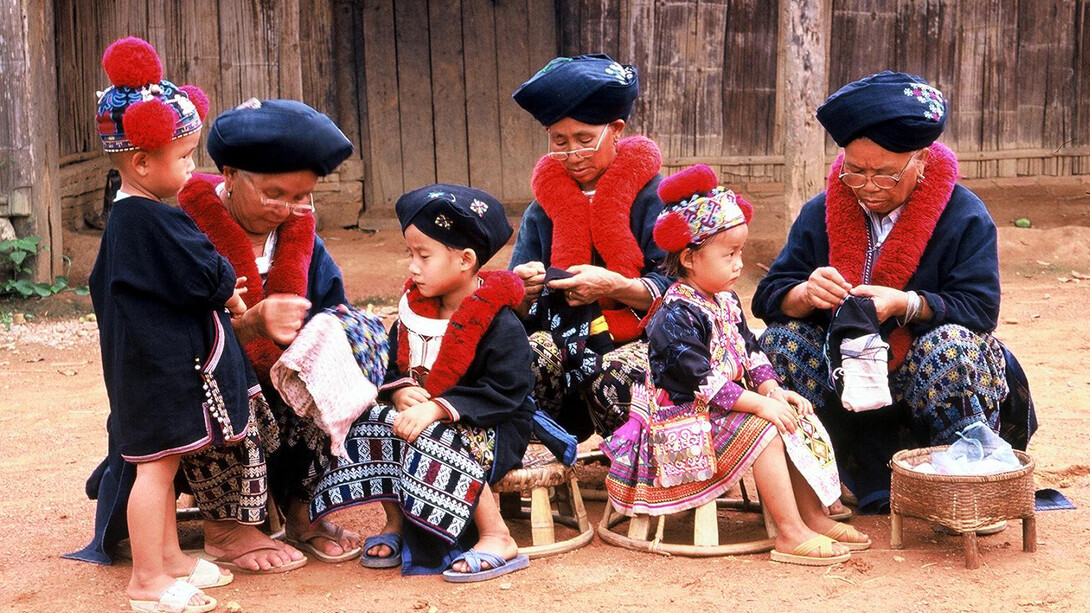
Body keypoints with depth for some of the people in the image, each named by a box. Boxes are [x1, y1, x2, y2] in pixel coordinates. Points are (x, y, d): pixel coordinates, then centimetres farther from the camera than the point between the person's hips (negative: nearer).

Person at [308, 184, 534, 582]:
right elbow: (394, 365, 12)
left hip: (492, 426, -7)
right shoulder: (414, 309, 6)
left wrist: (435, 408, -31)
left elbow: (503, 391, -24)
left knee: (438, 447, -35)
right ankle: (397, 523, 6)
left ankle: (498, 540, -21)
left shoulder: (498, 323, -17)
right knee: (370, 424, -11)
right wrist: (401, 391, -13)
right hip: (419, 414, 8)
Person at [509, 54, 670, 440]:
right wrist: (524, 293, -14)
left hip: (641, 340, -2)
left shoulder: (652, 197, 1)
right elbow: (519, 312, 10)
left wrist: (613, 286, -24)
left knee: (614, 379, -35)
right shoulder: (542, 209, 13)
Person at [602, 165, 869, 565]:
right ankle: (791, 535, -21)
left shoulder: (725, 301, 10)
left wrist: (772, 389, -4)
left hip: (727, 409, 9)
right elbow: (703, 381, -26)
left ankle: (813, 515, 2)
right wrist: (759, 404, -26)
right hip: (686, 421, -9)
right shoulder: (676, 316, -21)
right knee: (763, 430, -25)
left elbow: (750, 352, 14)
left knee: (796, 418, -1)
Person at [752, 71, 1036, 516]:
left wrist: (905, 305, -33)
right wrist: (805, 294, -30)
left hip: (921, 378, -3)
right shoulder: (821, 213, -1)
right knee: (780, 341, -22)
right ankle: (876, 484, -18)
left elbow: (979, 308, -17)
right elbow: (769, 295, -5)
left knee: (951, 345, -35)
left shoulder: (964, 217, -10)